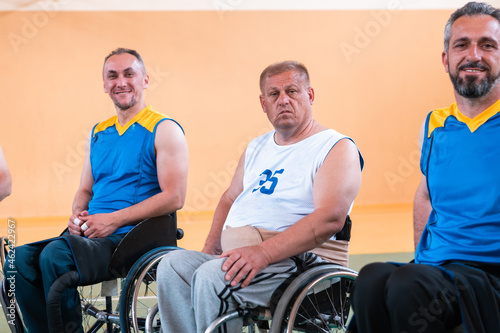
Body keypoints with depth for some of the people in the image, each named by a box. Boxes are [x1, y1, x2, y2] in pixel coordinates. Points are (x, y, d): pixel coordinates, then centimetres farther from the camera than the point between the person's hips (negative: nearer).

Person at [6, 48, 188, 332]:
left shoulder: (164, 130, -1)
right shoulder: (98, 133, 21)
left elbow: (174, 197, -10)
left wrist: (114, 219, -15)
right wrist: (78, 216, 1)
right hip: (89, 234, 7)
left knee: (55, 254, -30)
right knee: (20, 258, -17)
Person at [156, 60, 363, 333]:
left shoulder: (337, 149, -3)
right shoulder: (257, 148, 22)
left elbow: (330, 218, -18)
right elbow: (229, 199, 32)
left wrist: (264, 252, -27)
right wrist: (209, 249, 12)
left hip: (296, 261, -7)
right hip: (237, 258, 7)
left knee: (211, 276, -29)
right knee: (173, 265, -17)